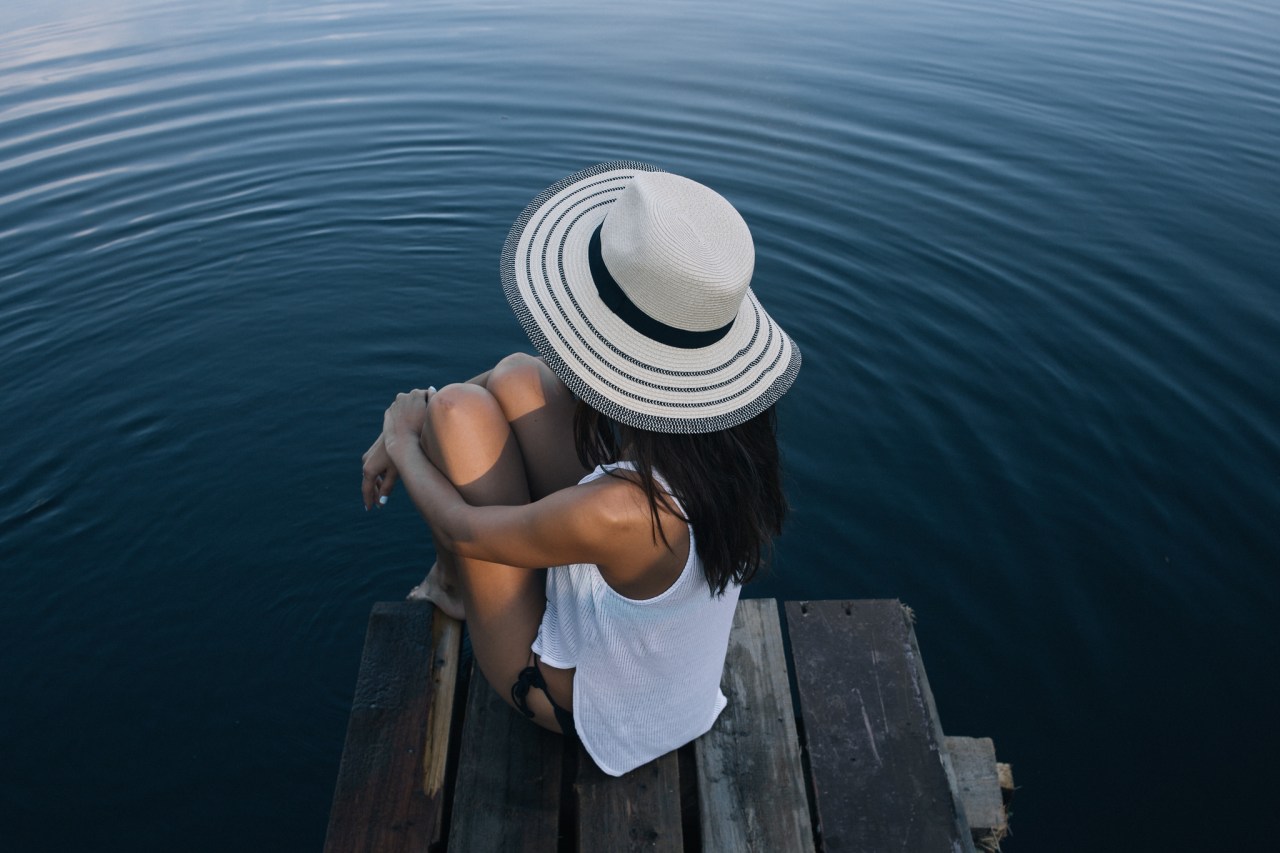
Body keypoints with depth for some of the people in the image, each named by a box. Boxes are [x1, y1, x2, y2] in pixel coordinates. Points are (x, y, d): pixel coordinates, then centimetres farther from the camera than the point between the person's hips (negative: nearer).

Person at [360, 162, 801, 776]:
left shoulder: (619, 515, -44)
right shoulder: (728, 426, -22)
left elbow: (461, 527, -22)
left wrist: (405, 442, -2)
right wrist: (411, 424, -1)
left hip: (585, 704, -5)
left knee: (459, 409, -12)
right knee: (516, 379, -3)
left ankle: (453, 588, 20)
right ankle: (451, 575, 23)